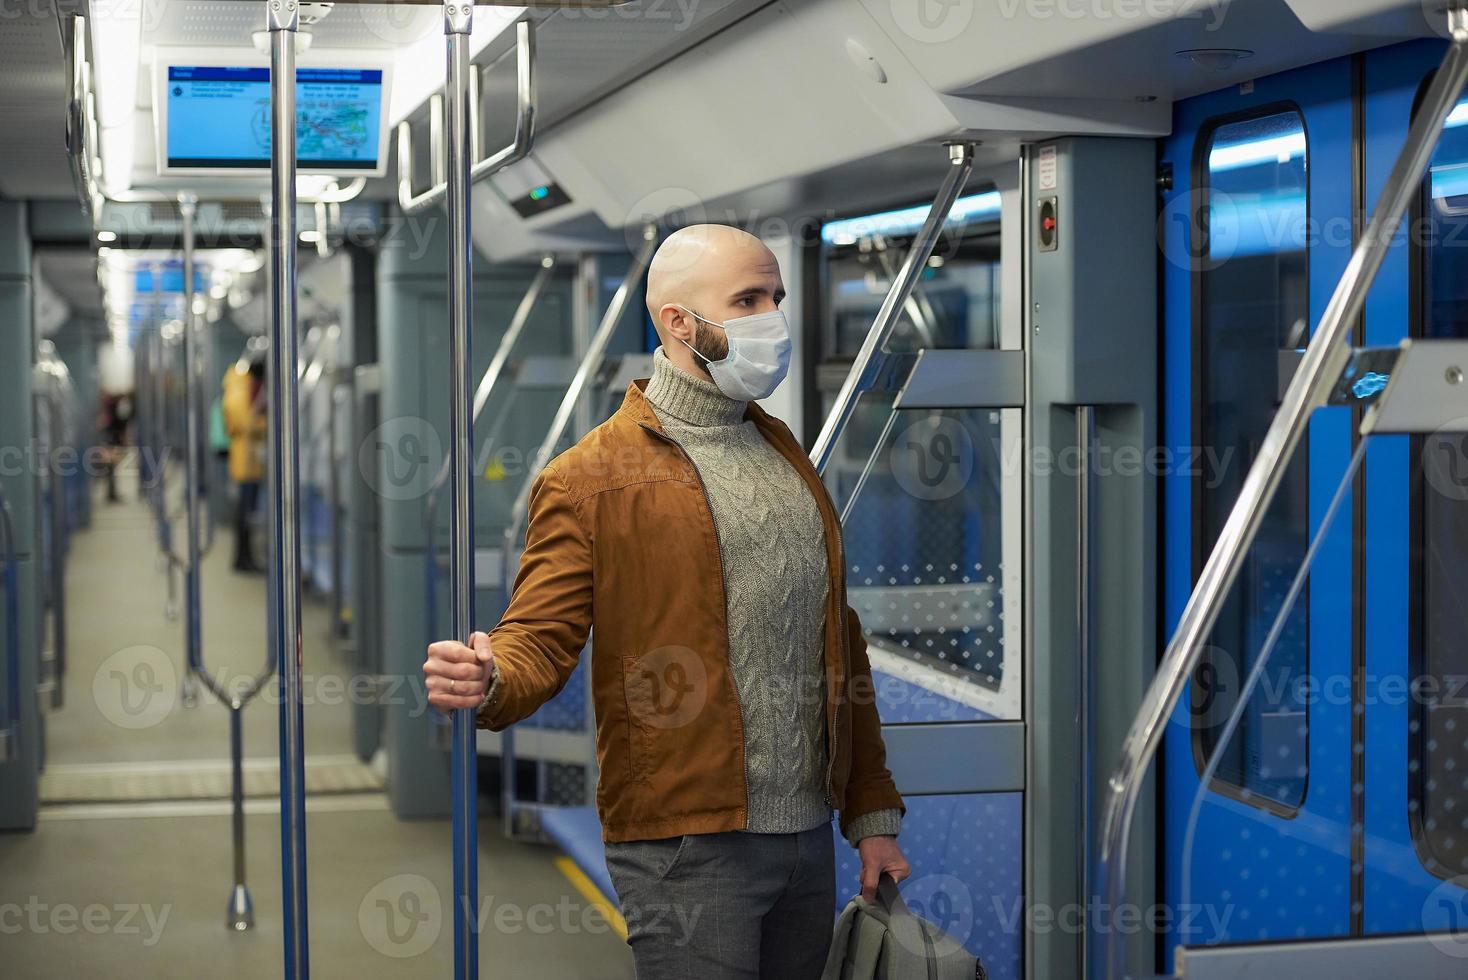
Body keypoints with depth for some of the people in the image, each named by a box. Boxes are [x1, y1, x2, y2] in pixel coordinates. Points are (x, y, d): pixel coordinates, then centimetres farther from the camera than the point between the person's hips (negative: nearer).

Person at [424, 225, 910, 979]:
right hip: (687, 848, -6)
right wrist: (488, 680, -35)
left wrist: (872, 814, 15)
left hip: (807, 835, 7)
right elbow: (542, 635, -10)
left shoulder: (784, 455, 16)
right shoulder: (590, 477, -5)